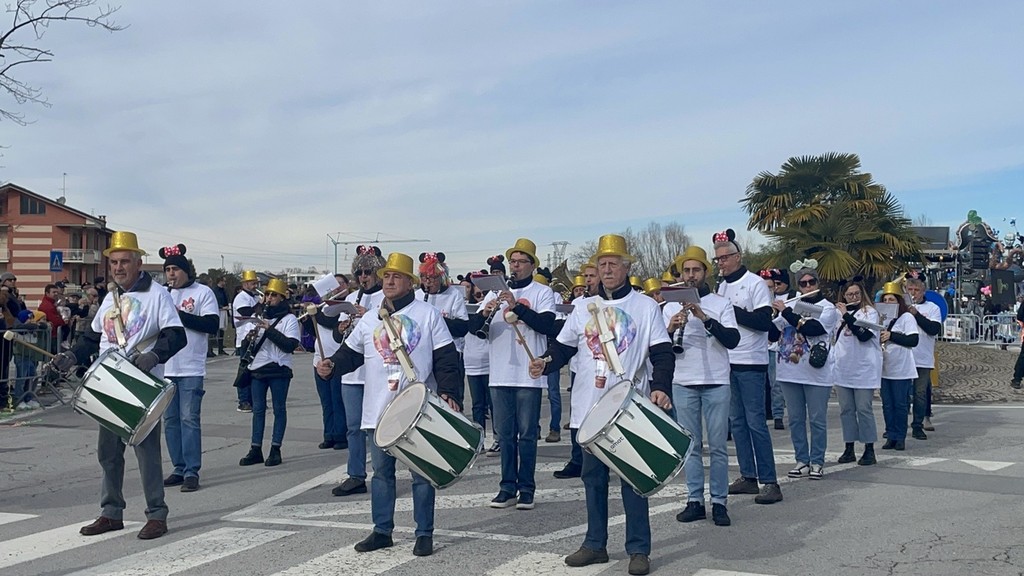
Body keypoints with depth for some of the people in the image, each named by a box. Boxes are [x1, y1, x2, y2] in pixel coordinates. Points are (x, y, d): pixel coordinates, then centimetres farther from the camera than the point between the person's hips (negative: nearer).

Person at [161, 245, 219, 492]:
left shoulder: (203, 292, -2)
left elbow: (212, 325, -12)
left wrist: (179, 314, -15)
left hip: (191, 369, -6)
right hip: (165, 368, 6)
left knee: (189, 419, -8)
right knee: (170, 419, 9)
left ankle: (192, 472, -5)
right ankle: (179, 468, 17)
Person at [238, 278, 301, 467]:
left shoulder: (289, 319, -4)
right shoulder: (259, 317, 14)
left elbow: (291, 345, -16)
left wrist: (269, 329, -17)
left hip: (279, 370, -5)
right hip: (258, 368, 5)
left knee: (279, 409, 2)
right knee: (258, 409, 7)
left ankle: (275, 450, 7)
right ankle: (256, 449, 11)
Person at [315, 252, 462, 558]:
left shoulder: (428, 314, -1)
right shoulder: (370, 319, 10)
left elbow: (446, 358, -4)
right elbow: (351, 353, 12)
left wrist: (448, 392, -15)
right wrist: (332, 364, -8)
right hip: (379, 411, 4)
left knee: (421, 473, 3)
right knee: (381, 472, 11)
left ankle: (424, 534, 13)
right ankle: (382, 531, 22)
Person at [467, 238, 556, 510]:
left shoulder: (542, 293, 1)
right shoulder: (496, 293, 12)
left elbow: (547, 325, -15)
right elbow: (472, 326, 5)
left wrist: (516, 305, -21)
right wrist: (485, 313, -17)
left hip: (529, 375, -4)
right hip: (500, 375, 4)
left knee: (527, 434, 0)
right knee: (505, 434, 8)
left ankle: (526, 489, 8)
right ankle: (508, 487, 15)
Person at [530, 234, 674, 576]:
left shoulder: (646, 306, 0)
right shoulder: (584, 308, 11)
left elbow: (662, 354, -5)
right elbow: (564, 346, 12)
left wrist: (661, 387, -21)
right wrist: (545, 363, -9)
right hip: (590, 407, 4)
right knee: (593, 475, 11)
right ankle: (595, 544, 22)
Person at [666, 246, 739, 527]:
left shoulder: (721, 304, 3)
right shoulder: (670, 306, 9)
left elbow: (733, 340, -10)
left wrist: (705, 318, -21)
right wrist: (671, 328, -16)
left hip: (716, 383, -2)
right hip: (683, 383, 2)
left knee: (718, 446, 0)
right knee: (690, 445, 5)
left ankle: (719, 502, 5)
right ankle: (695, 501, 11)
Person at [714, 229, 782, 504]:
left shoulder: (755, 284, -8)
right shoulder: (722, 286, 13)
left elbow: (764, 321, -17)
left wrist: (729, 309, -17)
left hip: (751, 362, -7)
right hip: (728, 362, 7)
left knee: (755, 422, -8)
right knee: (737, 421, 9)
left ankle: (770, 481, -4)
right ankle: (748, 476, 17)